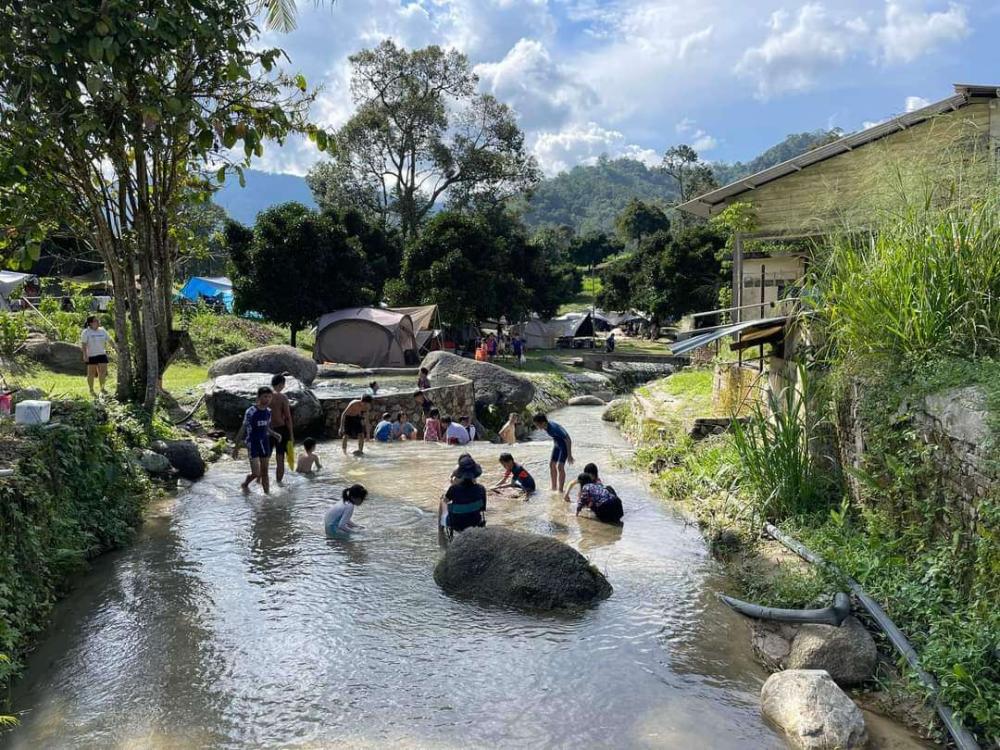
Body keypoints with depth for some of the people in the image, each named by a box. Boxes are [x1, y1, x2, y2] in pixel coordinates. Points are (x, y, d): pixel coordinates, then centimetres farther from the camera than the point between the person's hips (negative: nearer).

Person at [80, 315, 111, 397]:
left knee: (103, 372, 0)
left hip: (102, 354, 4)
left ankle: (102, 389, 13)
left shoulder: (102, 331, 10)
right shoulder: (86, 332, -4)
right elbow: (83, 344, -7)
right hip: (91, 356, -4)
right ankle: (91, 390, 11)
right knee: (91, 373, 2)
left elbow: (109, 340, 14)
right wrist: (85, 355, -14)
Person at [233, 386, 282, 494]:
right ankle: (245, 485, 21)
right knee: (256, 473, -8)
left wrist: (274, 434, 0)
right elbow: (243, 429, -10)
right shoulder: (251, 412, -16)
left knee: (264, 472, 10)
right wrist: (236, 446, -8)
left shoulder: (268, 411, 3)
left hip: (264, 443, 6)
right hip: (253, 445, -6)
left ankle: (267, 493, 19)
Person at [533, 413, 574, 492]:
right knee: (552, 464, 8)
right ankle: (554, 487, 18)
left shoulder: (554, 428, -34)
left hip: (565, 445, -9)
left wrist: (569, 455, -26)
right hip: (557, 445, 9)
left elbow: (568, 440, -29)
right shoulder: (546, 427, -8)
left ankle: (560, 490, -6)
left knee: (560, 466, -13)